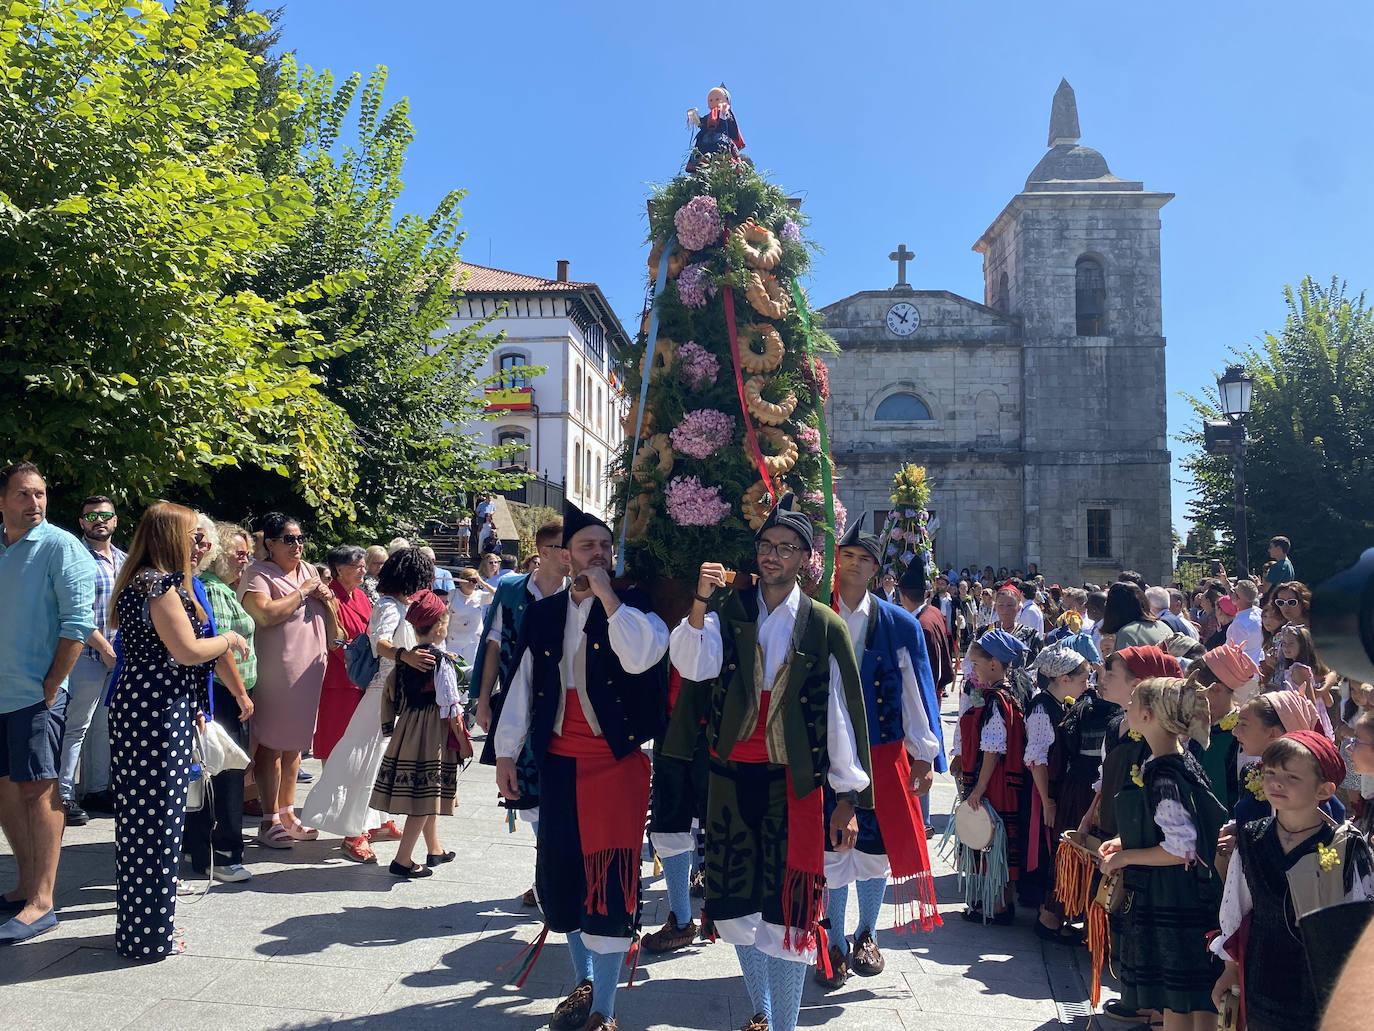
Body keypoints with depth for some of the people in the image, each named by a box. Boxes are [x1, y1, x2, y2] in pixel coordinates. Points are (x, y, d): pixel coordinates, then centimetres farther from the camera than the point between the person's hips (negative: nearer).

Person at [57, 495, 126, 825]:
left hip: (118, 657, 7)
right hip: (87, 656, -7)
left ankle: (97, 789, 21)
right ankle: (64, 795, 4)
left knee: (104, 727, 13)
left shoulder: (123, 559, 13)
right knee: (76, 727, -3)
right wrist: (104, 648, -15)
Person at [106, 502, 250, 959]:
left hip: (138, 709, 10)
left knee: (139, 815, 16)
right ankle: (150, 936, 9)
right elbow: (188, 652, -19)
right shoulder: (161, 584, -15)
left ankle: (141, 923, 28)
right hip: (155, 714, -10)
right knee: (156, 818, -2)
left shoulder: (139, 581, 16)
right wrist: (229, 638, -1)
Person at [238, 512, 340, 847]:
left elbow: (333, 620, 20)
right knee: (270, 746, -1)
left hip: (307, 671, 7)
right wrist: (303, 592, -14)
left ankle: (287, 813, 26)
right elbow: (266, 614, -24)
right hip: (274, 672, -7)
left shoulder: (309, 571, 15)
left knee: (294, 744, 15)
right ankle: (269, 822, 8)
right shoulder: (258, 574, -7)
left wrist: (325, 597, -1)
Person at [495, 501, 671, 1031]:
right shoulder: (542, 614, 9)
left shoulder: (634, 605, -3)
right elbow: (523, 685, 11)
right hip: (558, 760, 4)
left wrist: (607, 593, -18)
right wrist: (506, 752, 8)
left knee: (609, 875, -4)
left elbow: (640, 657, -23)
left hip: (617, 758, -4)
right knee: (561, 869, 12)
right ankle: (584, 981, 34)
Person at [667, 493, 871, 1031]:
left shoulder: (825, 628, -1)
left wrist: (849, 798, -3)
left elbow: (843, 714, -1)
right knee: (736, 903, 13)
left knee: (787, 908, 0)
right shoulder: (728, 613, 3)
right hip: (731, 777, 3)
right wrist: (701, 602, -30)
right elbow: (692, 666, -15)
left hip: (794, 781, -2)